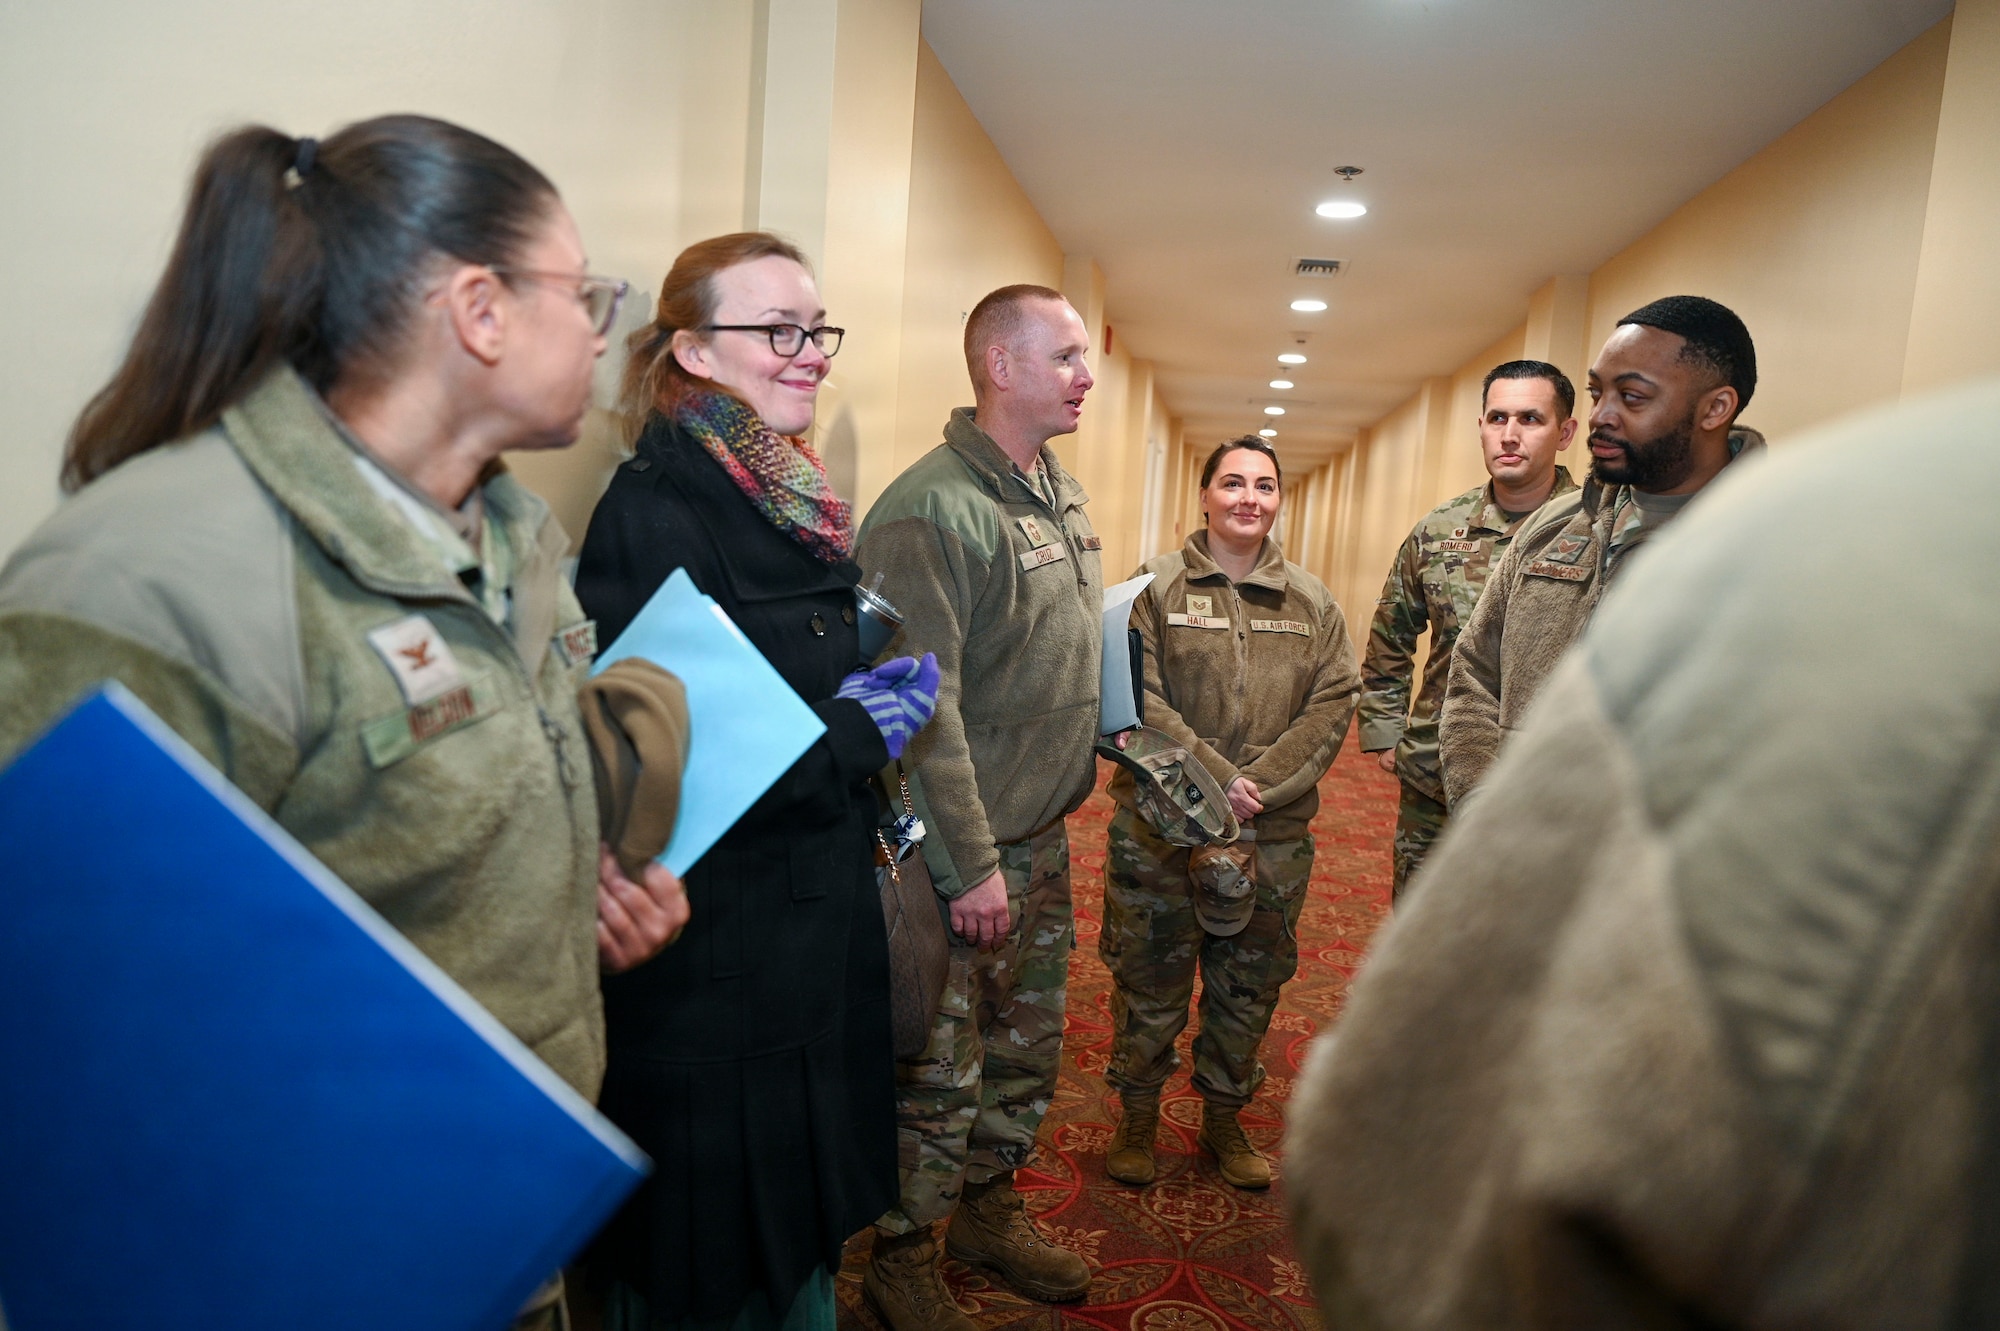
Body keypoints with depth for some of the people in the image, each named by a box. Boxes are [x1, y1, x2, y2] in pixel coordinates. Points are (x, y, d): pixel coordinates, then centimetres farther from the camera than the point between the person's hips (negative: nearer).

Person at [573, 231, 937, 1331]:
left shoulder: (800, 504, 9)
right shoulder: (655, 510, -17)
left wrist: (876, 703, 4)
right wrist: (851, 735, -17)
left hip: (822, 932, 8)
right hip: (712, 964, -8)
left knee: (806, 1233, 22)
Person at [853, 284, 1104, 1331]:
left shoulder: (1063, 494, 9)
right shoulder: (933, 508, -20)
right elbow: (920, 705, -23)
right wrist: (972, 864, -21)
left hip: (1044, 836, 9)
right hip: (960, 852, -8)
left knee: (1027, 1046, 21)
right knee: (940, 1071, 6)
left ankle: (989, 1210, 43)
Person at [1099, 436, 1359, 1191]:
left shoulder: (1313, 604, 7)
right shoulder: (1155, 587, -3)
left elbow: (1332, 705, -1)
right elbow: (1138, 699, -11)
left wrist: (1257, 791, -14)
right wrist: (1217, 780, -19)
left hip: (1273, 839, 3)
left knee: (1249, 987, 15)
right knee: (1149, 982, 9)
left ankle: (1224, 1120, 36)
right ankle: (1137, 1119, 30)